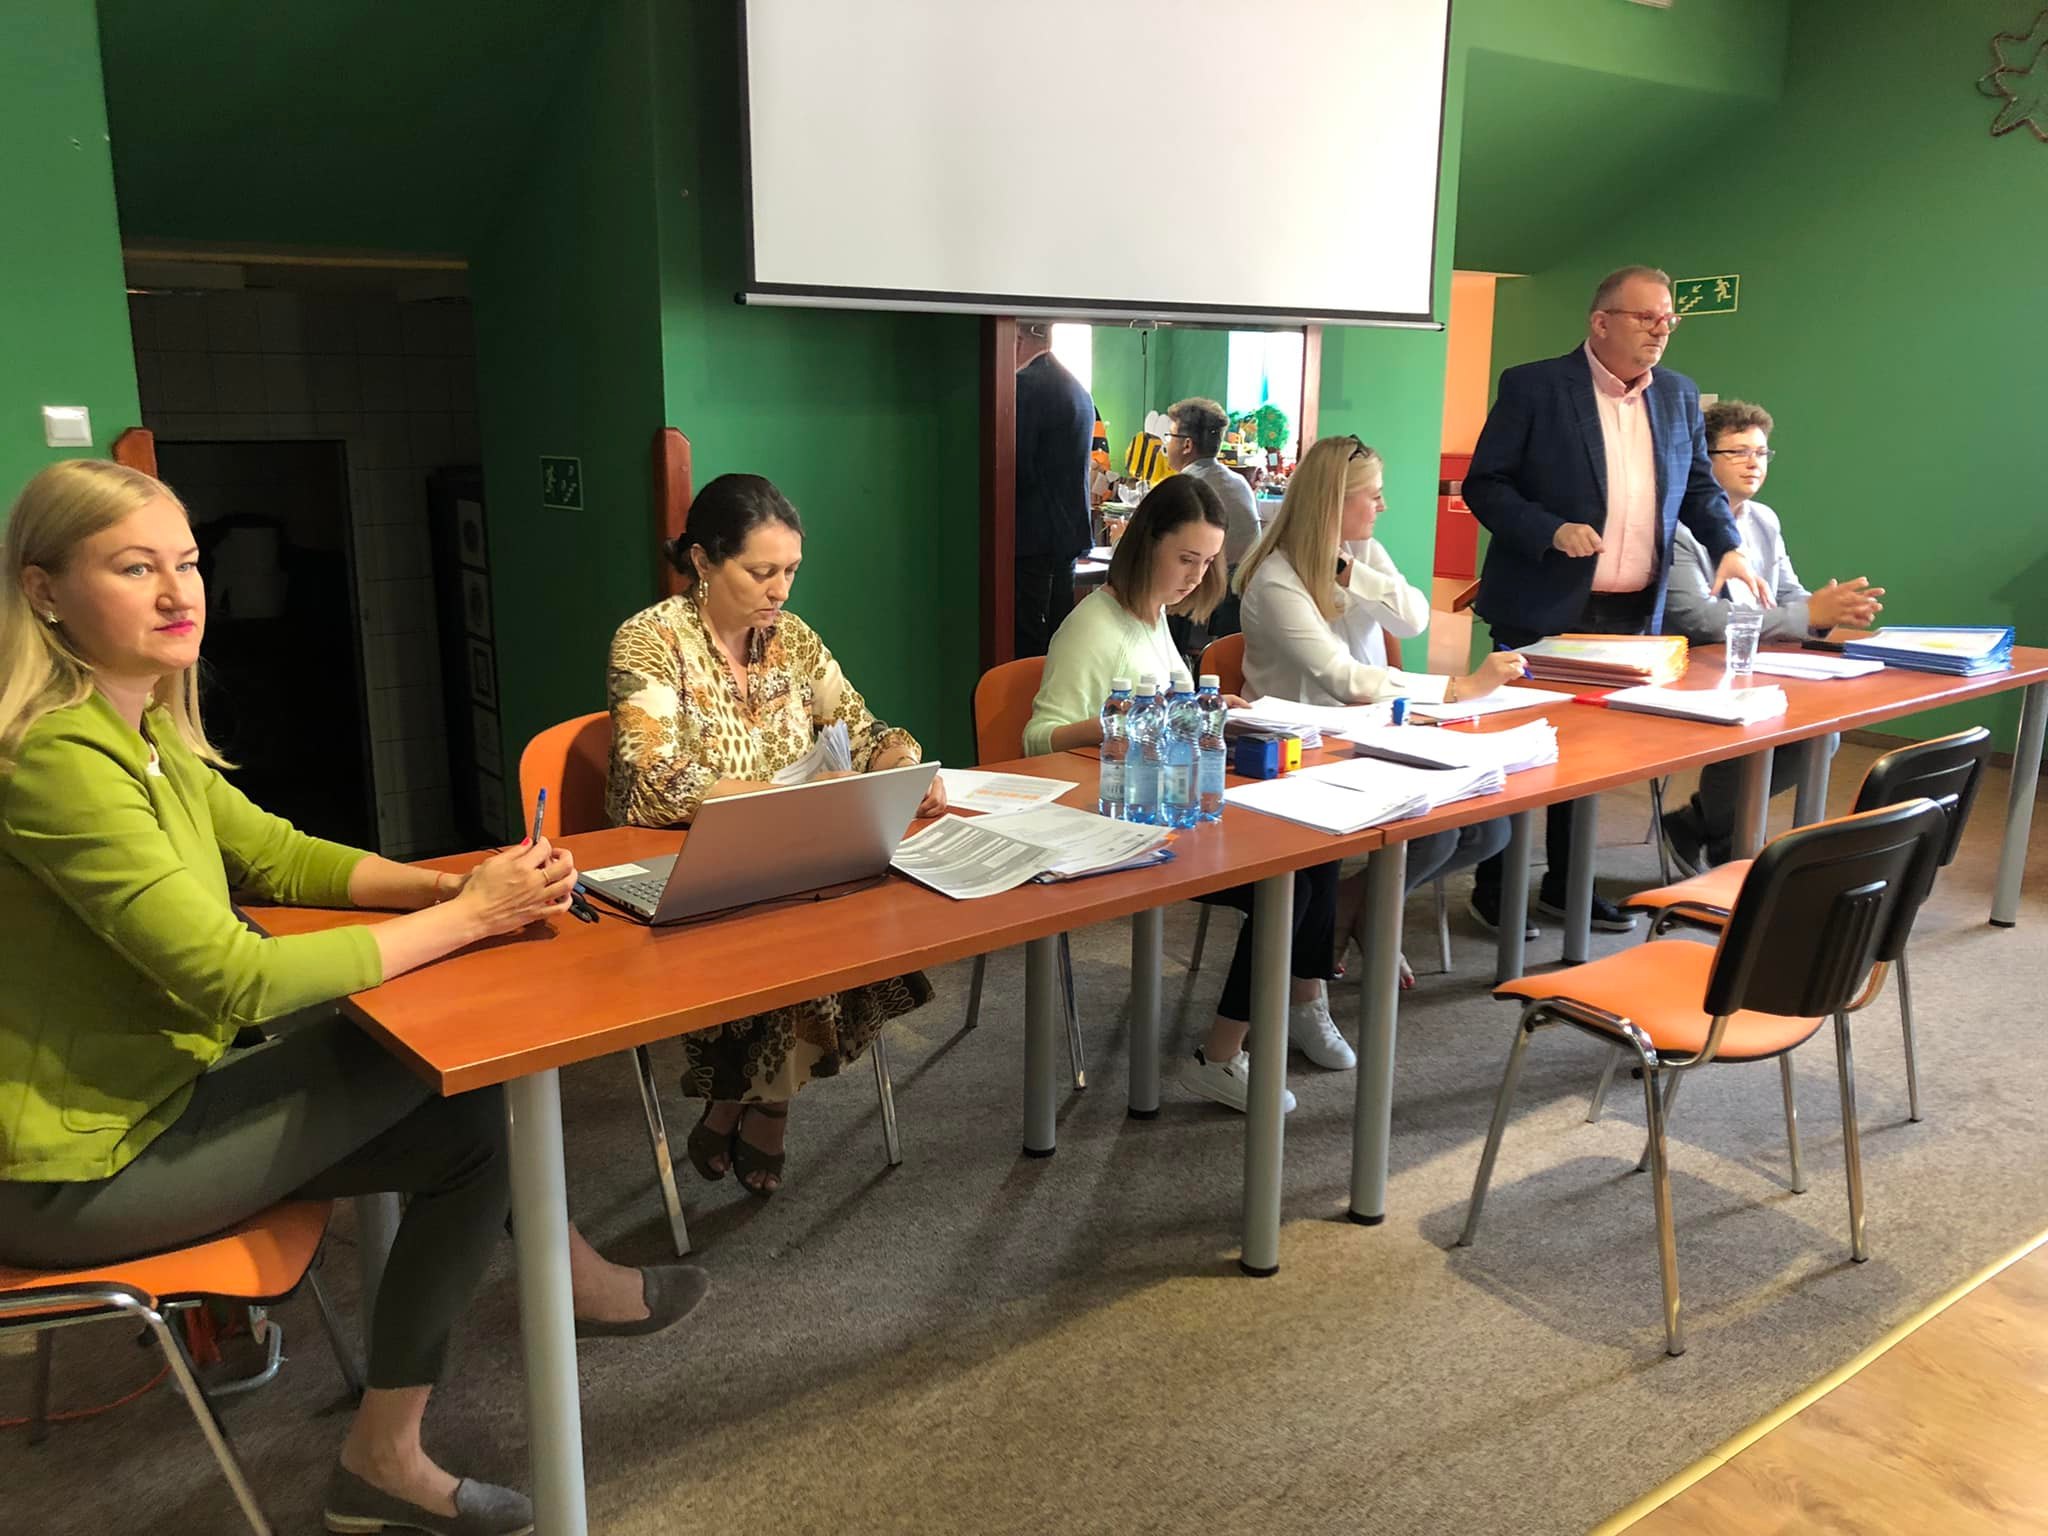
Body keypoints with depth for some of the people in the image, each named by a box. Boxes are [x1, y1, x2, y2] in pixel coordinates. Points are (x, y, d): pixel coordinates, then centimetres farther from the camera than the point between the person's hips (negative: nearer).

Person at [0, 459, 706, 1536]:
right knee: (470, 1113, -5)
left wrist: (457, 884, -11)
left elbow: (274, 854, 6)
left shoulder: (143, 729, 4)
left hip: (151, 1085, 9)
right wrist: (466, 917, -24)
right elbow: (237, 982, -30)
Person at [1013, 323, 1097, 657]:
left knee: (1028, 643, -6)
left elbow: (1017, 467, -17)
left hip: (1032, 536, -9)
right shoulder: (1077, 387, 16)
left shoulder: (1026, 384, -13)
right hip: (1069, 532, 9)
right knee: (1057, 638, 14)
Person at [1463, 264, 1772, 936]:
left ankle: (1567, 883, 25)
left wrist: (1728, 548, 0)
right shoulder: (1533, 387, -7)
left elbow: (1700, 484, 18)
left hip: (1633, 615, 5)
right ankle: (1494, 887, 16)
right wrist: (1551, 530, -22)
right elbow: (1483, 484, -7)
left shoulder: (1678, 395, 10)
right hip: (1545, 610, -5)